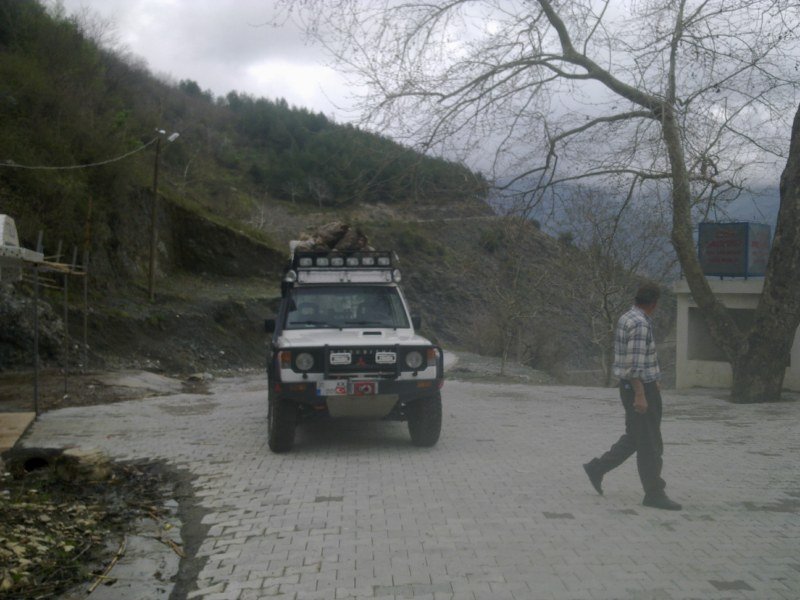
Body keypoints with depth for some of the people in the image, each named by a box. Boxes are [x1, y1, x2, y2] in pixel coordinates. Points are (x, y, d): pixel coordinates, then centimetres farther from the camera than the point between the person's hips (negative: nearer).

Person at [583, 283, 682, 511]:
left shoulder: (627, 319, 12)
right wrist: (640, 395, -25)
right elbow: (634, 363, -24)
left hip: (639, 387, 10)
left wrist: (652, 382, 29)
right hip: (640, 388, -10)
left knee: (634, 438, 18)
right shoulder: (640, 324, -19)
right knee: (649, 444, -2)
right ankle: (654, 494, 6)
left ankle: (597, 468, 22)